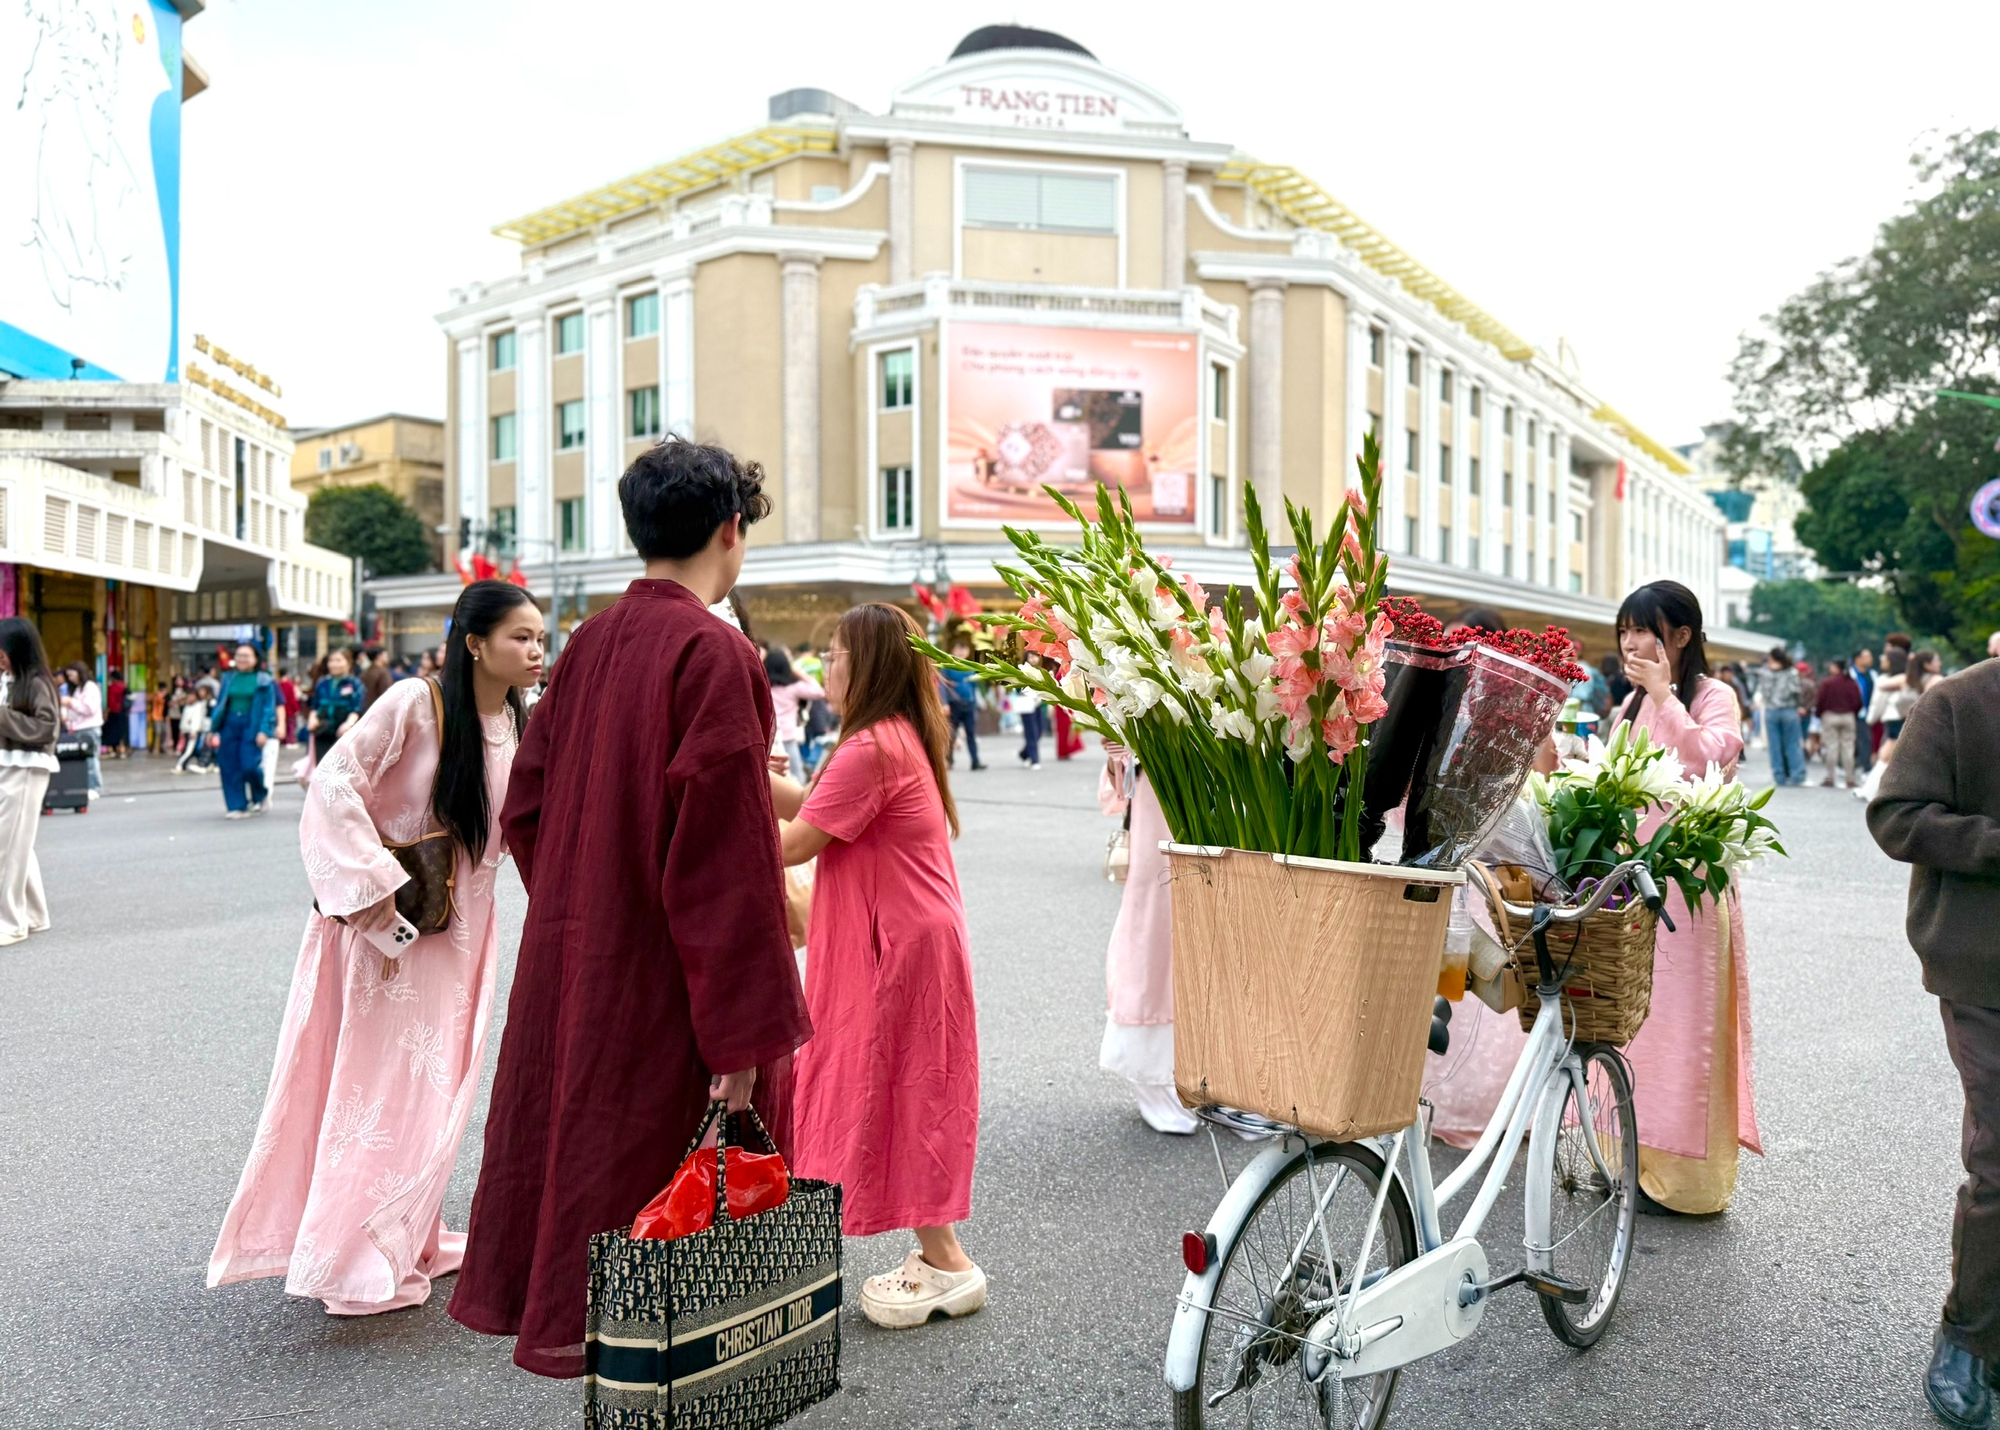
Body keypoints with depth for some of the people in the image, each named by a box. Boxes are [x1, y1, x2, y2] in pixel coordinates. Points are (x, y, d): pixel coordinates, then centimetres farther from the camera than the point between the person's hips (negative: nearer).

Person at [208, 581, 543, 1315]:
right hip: (389, 921, -7)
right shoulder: (417, 703, -18)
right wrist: (375, 887, -22)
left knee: (436, 1083, 16)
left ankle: (412, 1240, 32)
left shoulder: (520, 727, 2)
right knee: (380, 1081, 1)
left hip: (461, 929, 7)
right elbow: (336, 782, -20)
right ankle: (359, 1262, 14)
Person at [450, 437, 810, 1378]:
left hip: (570, 960, 8)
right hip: (662, 985, -8)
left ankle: (540, 1301, 36)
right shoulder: (713, 654, -18)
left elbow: (526, 805, 12)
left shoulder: (589, 643, 6)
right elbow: (727, 852, -22)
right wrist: (744, 1032, -18)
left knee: (572, 1144, 21)